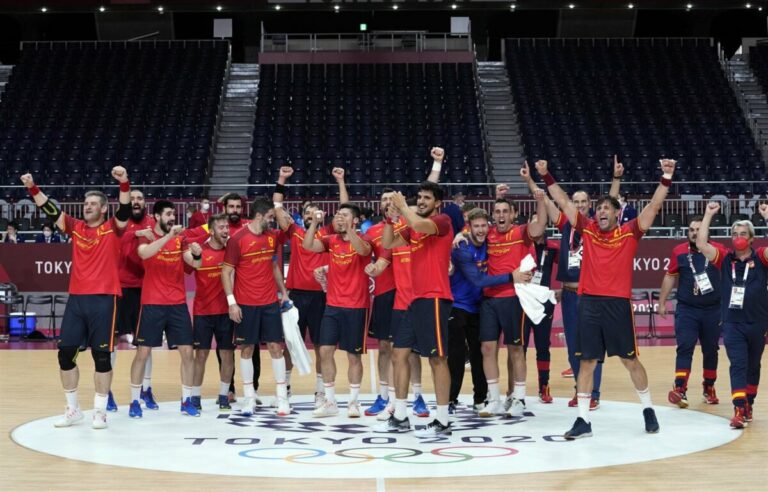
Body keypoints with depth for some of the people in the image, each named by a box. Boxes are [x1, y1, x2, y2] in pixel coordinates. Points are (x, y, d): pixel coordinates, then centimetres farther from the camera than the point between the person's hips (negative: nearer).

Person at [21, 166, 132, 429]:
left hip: (103, 298, -4)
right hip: (76, 298, 4)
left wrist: (124, 183, -32)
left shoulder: (112, 228, 0)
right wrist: (32, 188, -10)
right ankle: (73, 409, 17)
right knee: (65, 353, 4)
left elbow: (125, 209, -16)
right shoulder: (75, 227, 11)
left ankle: (100, 410, 9)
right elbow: (50, 209, 4)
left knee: (101, 355, -1)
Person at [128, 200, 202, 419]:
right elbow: (144, 253, -25)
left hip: (178, 303, 4)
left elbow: (194, 264, -2)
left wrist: (197, 255, -25)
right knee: (143, 352, -1)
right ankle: (135, 402, 9)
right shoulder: (147, 237, -3)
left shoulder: (180, 239, 7)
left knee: (187, 351, 2)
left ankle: (186, 401, 12)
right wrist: (168, 236, -35)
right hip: (152, 304, -3)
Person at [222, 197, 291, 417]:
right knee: (247, 348, 4)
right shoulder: (238, 239, -9)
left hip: (270, 302, 4)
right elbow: (227, 272, -7)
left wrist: (283, 291, 16)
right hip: (245, 305, -4)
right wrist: (231, 302, -13)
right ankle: (249, 398, 12)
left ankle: (282, 398, 7)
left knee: (275, 346, 3)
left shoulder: (272, 236, 7)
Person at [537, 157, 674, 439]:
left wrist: (666, 178, -15)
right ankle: (583, 420, 7)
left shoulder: (629, 233, 2)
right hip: (588, 302, 2)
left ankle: (648, 410, 24)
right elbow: (563, 202, 11)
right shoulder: (587, 229, 9)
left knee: (630, 359, 7)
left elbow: (654, 206, -5)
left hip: (618, 303, -2)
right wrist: (546, 176, 7)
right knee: (586, 361, 4)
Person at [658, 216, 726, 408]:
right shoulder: (679, 252, 1)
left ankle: (709, 388, 28)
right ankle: (680, 389, -13)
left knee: (711, 350, 11)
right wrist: (662, 302, 11)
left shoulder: (718, 250, -4)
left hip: (713, 310, 0)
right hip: (686, 310, 0)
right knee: (684, 348, -9)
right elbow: (670, 277, 10)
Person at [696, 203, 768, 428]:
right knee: (738, 365, -10)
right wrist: (708, 215, -9)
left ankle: (748, 405, 32)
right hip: (732, 323, 0)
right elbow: (701, 244, -8)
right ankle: (739, 410, -16)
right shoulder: (725, 259, 1)